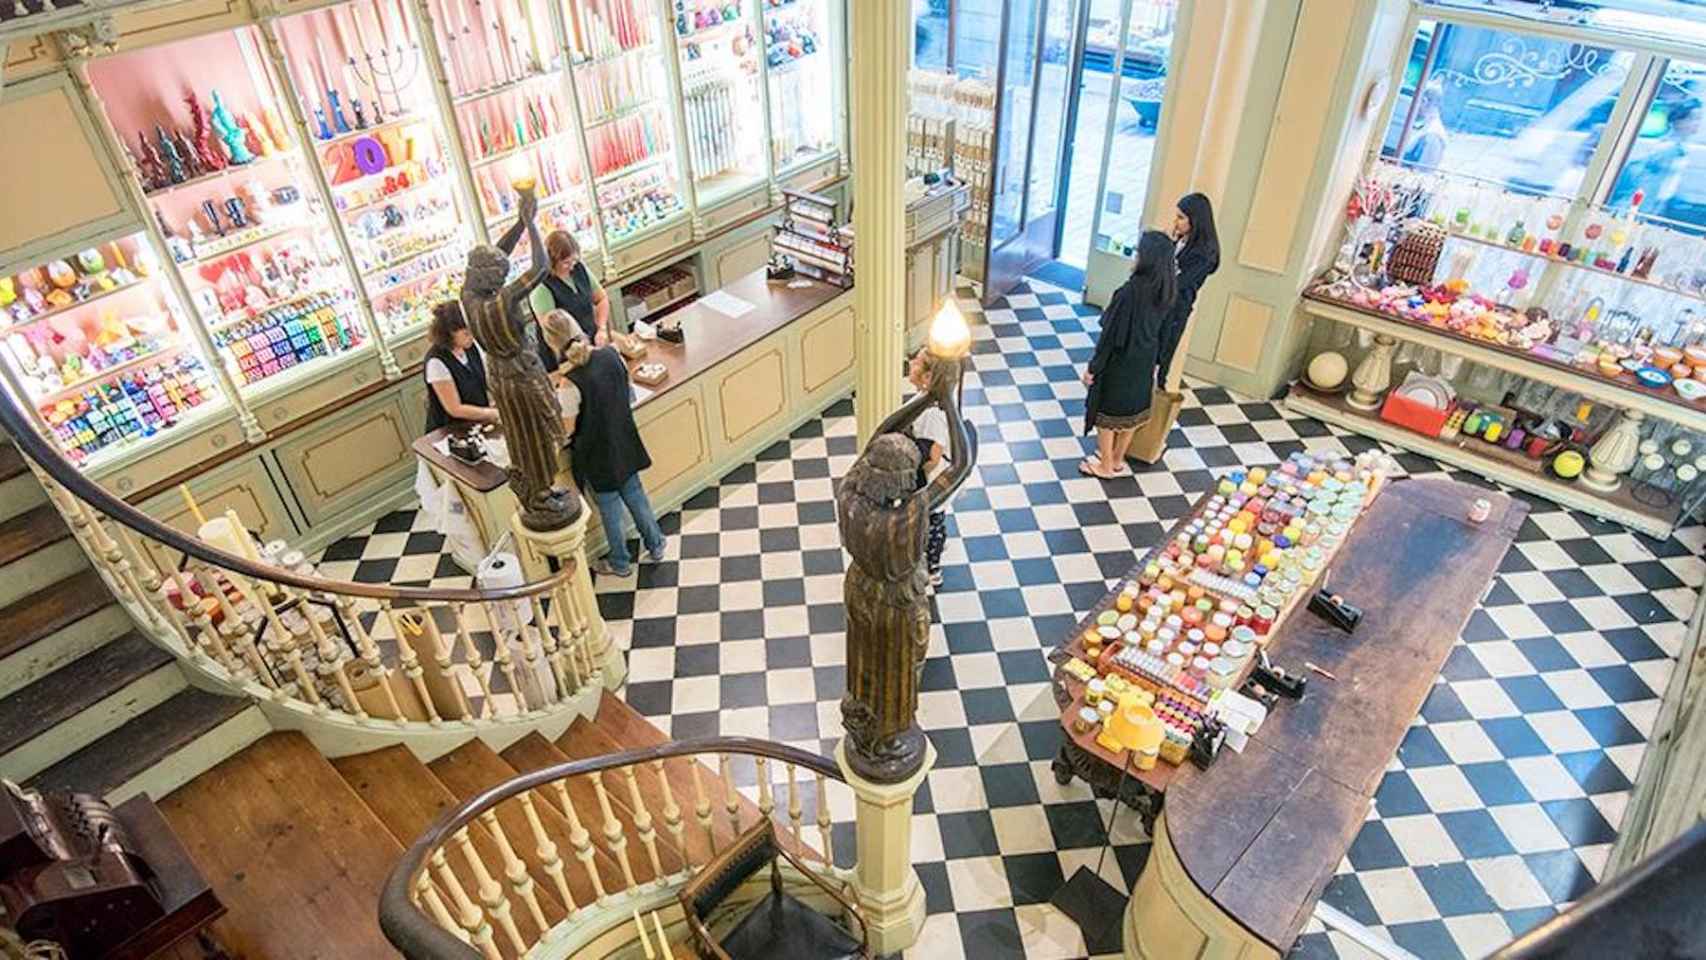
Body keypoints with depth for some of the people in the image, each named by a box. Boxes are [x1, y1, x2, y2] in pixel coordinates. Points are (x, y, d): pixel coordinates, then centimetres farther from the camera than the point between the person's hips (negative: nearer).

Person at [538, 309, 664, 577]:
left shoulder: (571, 383, -30)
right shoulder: (610, 354, -13)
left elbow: (567, 429, -19)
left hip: (597, 454, -5)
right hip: (624, 443, 5)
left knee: (610, 509, 15)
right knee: (635, 494, 25)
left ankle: (620, 563, 36)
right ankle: (655, 546, 42)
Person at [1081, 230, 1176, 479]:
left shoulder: (1131, 290, -28)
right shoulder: (1166, 290, -7)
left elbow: (1111, 333, -23)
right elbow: (1160, 327, 3)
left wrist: (1093, 367, -14)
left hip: (1120, 361, -7)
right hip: (1145, 361, 7)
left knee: (1108, 412, 13)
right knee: (1131, 411, 22)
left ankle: (1105, 465, 26)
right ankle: (1117, 460, 38)